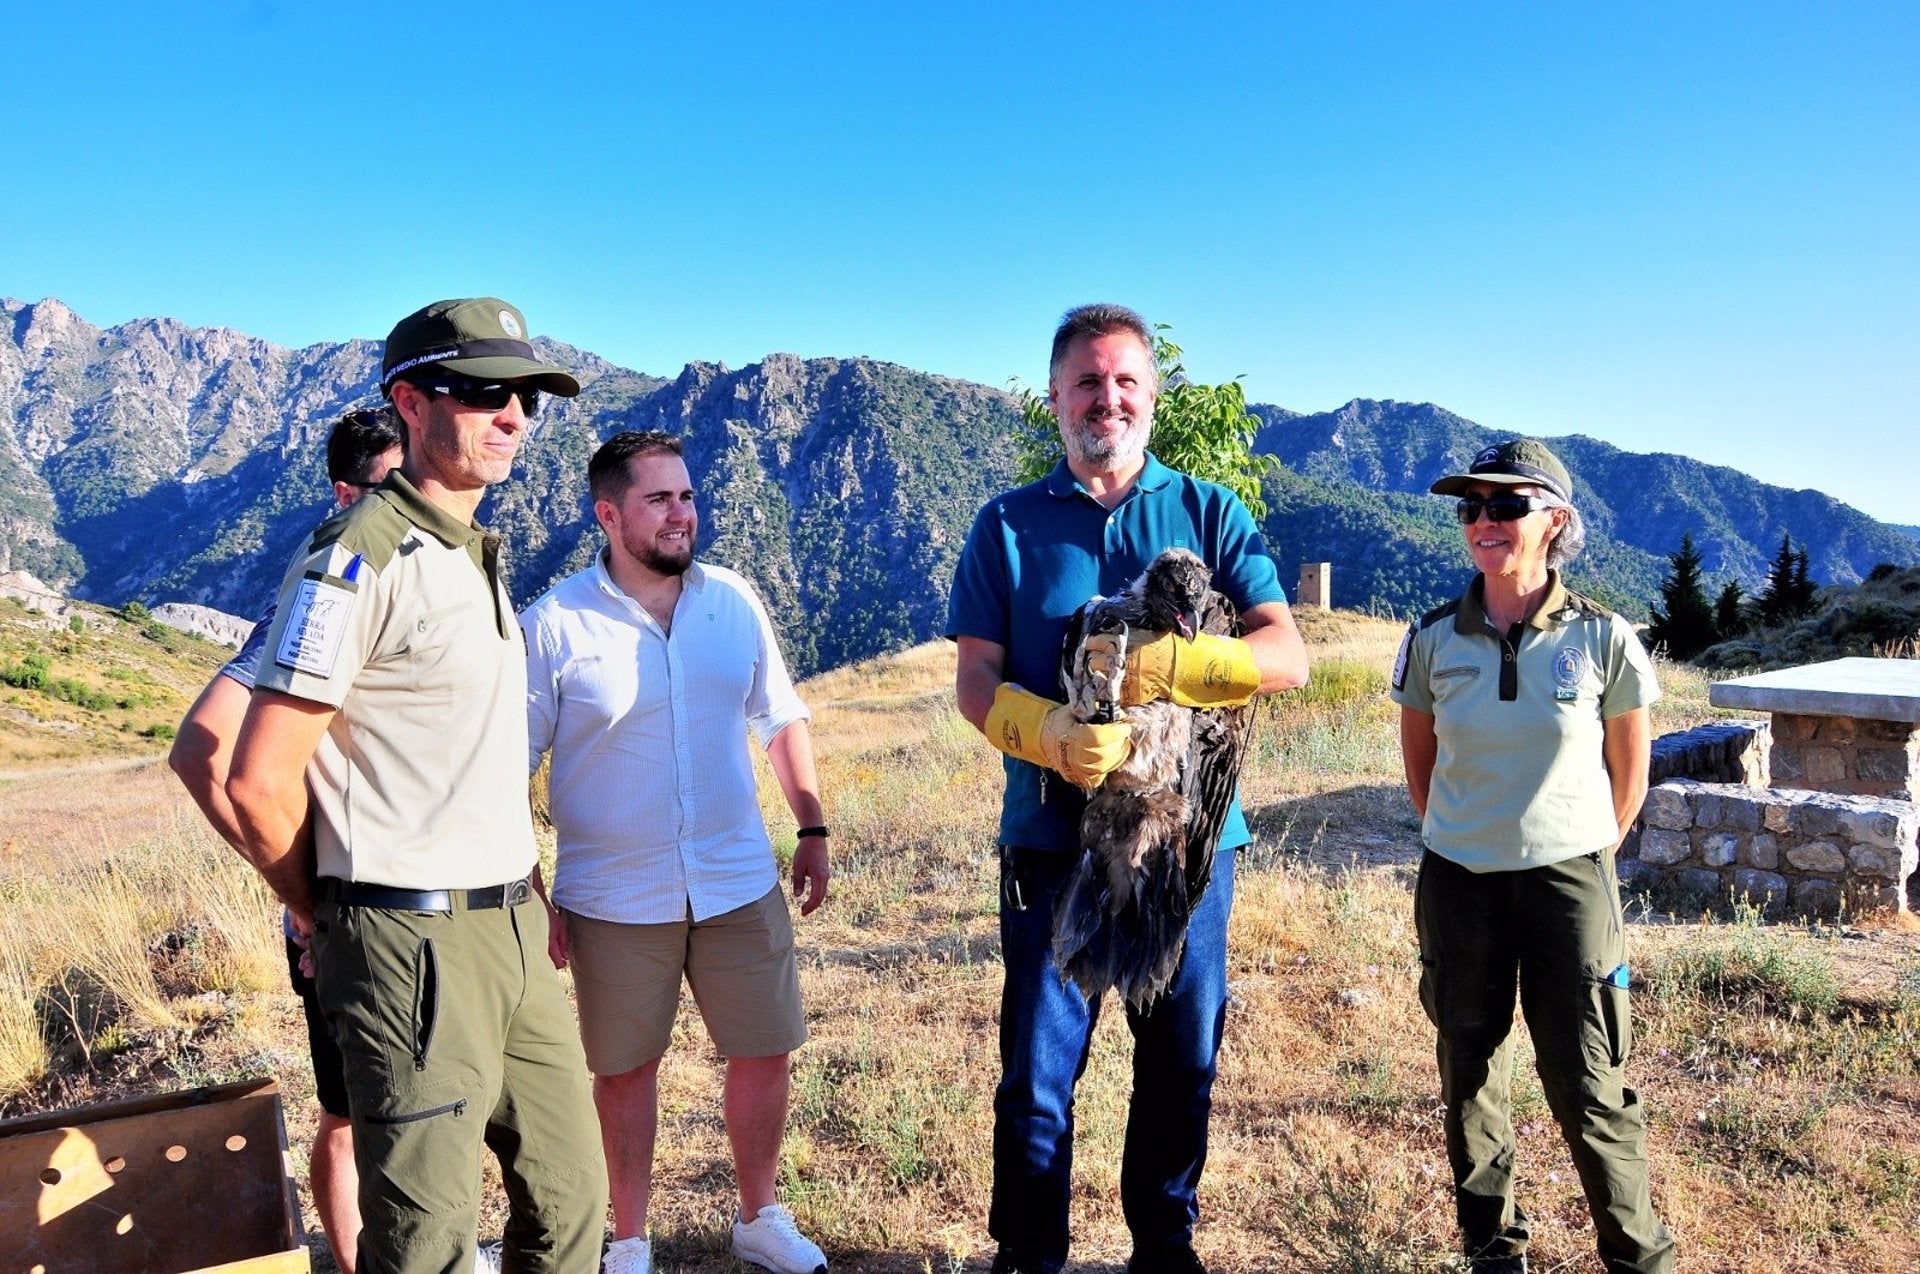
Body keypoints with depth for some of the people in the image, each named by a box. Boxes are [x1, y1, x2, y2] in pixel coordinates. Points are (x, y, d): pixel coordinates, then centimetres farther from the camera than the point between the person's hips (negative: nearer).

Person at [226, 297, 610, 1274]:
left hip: (513, 928, 8)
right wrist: (323, 920, -1)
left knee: (570, 1195, 17)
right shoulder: (360, 559, -13)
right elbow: (261, 780, -15)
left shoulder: (481, 555, 14)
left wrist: (528, 895, 15)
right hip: (413, 940, -8)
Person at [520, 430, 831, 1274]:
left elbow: (781, 719, 10)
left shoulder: (733, 601, 0)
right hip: (615, 898, -3)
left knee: (764, 1053, 11)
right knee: (625, 1071, 12)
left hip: (740, 883, 3)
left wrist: (812, 829, 7)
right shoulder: (555, 625, -10)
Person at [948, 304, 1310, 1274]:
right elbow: (975, 682, -2)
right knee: (1037, 1070, 6)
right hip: (1052, 838, -1)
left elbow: (1288, 655, -5)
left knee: (1183, 1064, 14)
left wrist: (1171, 665, -23)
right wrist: (1052, 734, -23)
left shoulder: (1211, 514, 4)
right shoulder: (1008, 525, 4)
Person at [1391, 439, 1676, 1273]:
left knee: (1586, 1088, 2)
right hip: (1458, 883, 2)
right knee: (1470, 1082, 12)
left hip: (1569, 882, -2)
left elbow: (1630, 770, 5)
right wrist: (1461, 841, 12)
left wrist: (1586, 856, 9)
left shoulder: (1602, 639, -8)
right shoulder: (1434, 640, -4)